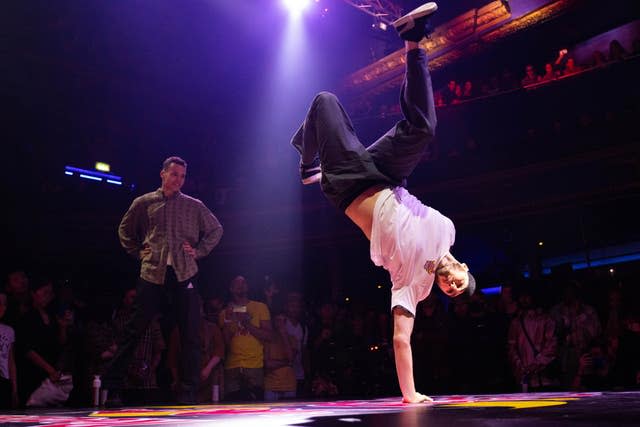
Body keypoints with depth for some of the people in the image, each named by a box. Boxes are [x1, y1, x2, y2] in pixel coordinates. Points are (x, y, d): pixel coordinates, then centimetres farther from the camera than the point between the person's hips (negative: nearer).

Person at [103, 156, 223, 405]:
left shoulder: (194, 206, 10)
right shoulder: (144, 203, 9)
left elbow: (216, 230, 19)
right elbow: (125, 230, 21)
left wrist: (199, 252, 7)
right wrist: (138, 252, 8)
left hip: (185, 273, 1)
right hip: (152, 273, -1)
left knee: (190, 335, 0)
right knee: (134, 330, -1)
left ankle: (188, 394, 7)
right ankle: (111, 386, 8)